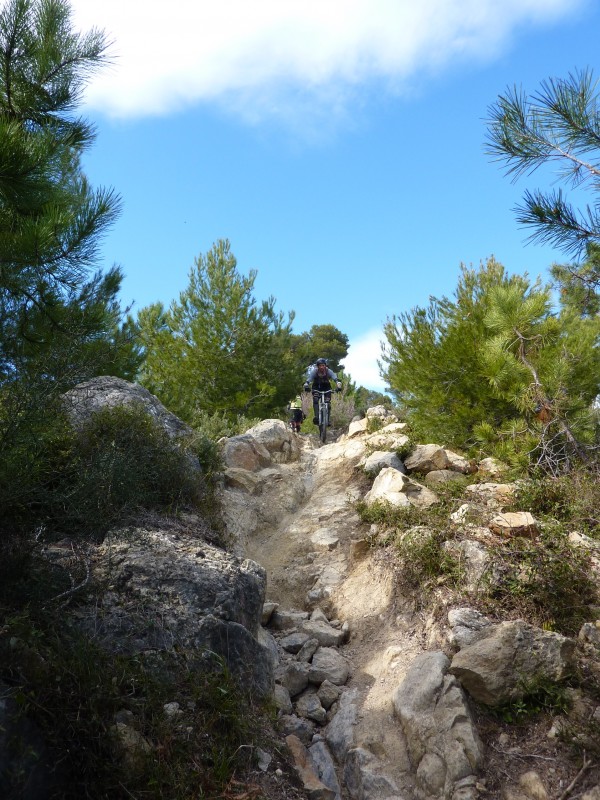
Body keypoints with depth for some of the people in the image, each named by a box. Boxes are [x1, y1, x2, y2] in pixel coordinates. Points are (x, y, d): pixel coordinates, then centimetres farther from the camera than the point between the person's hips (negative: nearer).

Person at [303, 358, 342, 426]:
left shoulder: (329, 371, -23)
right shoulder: (314, 371, -23)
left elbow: (335, 378, -38)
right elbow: (308, 379, -35)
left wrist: (338, 384, -58)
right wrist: (306, 385, -56)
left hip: (326, 387, 1)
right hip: (316, 387, -1)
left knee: (328, 402, -12)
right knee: (315, 400, -26)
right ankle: (316, 416, -33)